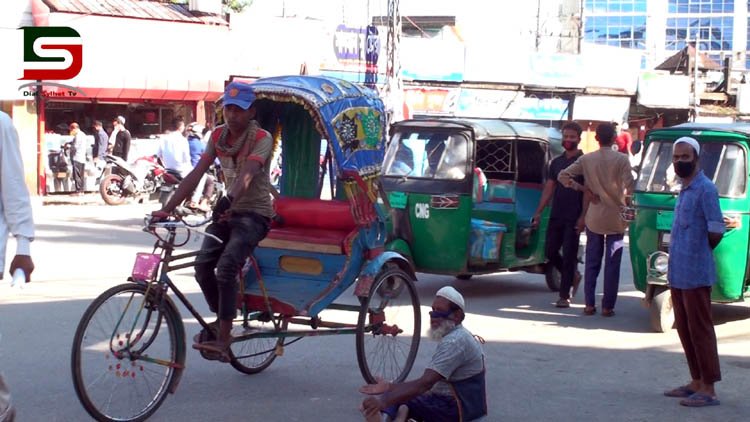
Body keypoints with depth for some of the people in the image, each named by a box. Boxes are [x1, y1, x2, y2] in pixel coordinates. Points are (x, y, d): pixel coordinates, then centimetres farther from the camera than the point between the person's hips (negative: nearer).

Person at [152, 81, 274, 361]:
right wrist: (168, 208, -13)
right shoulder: (218, 136, 3)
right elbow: (196, 174, -4)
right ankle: (220, 320, 14)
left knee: (226, 267, -26)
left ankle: (223, 339, -24)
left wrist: (230, 202, -51)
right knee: (203, 266, -11)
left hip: (254, 214, -6)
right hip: (227, 211, 6)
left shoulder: (261, 139, -14)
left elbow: (246, 174, -32)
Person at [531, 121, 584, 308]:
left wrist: (583, 217, -15)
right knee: (551, 252, 6)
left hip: (573, 218, -6)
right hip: (556, 216, 6)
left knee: (569, 256, -4)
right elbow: (549, 188, 15)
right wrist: (538, 212, 8)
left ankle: (564, 296, 1)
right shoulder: (556, 162, 13)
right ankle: (573, 275, 30)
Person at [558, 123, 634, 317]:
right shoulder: (621, 159, -11)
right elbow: (629, 186, -18)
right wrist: (628, 206, -2)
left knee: (592, 263, 11)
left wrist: (584, 189, 1)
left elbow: (563, 175, -4)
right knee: (612, 265, 4)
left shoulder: (586, 159, -2)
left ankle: (589, 304, 10)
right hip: (616, 219, -2)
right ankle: (607, 306, 5)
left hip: (594, 218, 2)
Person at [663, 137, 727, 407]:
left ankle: (708, 390, -1)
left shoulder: (705, 189, -13)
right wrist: (675, 260, 15)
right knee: (684, 329, 14)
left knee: (700, 329, -5)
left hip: (695, 274, -9)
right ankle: (697, 382, 24)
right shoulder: (684, 190, 15)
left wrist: (700, 253, -2)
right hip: (678, 272, 9)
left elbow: (716, 232, -16)